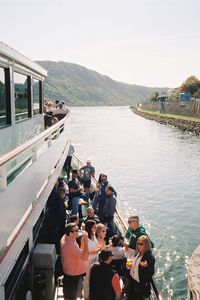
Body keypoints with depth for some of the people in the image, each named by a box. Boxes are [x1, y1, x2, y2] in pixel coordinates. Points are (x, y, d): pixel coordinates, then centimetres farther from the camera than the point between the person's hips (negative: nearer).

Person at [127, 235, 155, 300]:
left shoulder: (150, 257, -23)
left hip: (142, 285, -7)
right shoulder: (138, 253, 1)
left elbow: (151, 273, -24)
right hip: (133, 281, 7)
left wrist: (146, 266, -41)